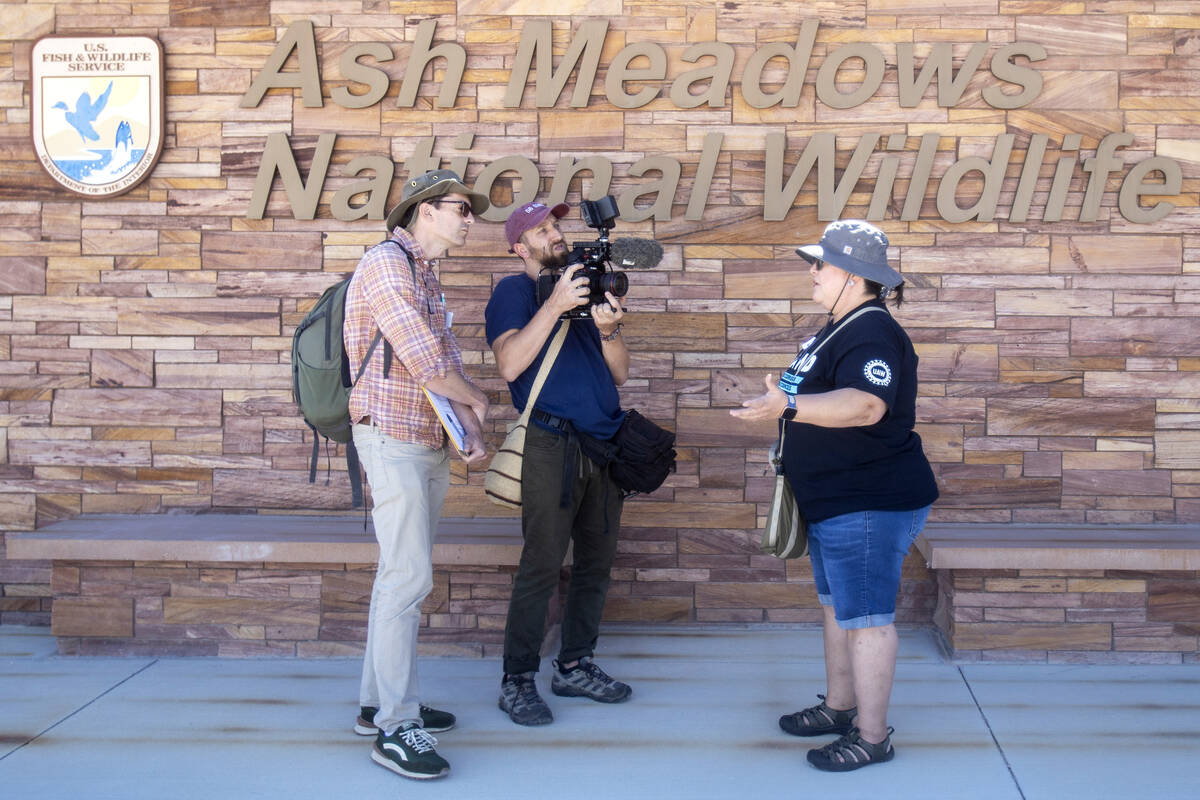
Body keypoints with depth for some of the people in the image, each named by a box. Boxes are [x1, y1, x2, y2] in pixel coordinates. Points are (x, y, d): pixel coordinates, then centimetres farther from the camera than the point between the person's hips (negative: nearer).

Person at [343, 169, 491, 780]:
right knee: (409, 579, -11)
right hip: (392, 438, -10)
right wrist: (476, 401, -3)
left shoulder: (426, 275, 17)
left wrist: (471, 431, -1)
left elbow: (447, 361, 14)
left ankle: (379, 702, 22)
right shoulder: (386, 263, -13)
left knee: (399, 575, 13)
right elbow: (426, 364, -20)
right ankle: (396, 729, -7)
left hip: (429, 443, 10)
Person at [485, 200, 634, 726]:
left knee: (596, 563, 10)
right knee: (542, 566, -7)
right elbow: (510, 364, -16)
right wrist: (555, 305, -21)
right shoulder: (514, 292, 2)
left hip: (604, 443, 7)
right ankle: (517, 681, 1)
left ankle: (575, 666, 22)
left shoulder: (586, 286, 19)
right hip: (552, 443, -6)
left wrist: (608, 329, -5)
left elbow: (620, 373, 14)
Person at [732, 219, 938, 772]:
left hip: (871, 504, -11)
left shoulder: (871, 334, -21)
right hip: (838, 502, 11)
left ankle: (873, 736, 4)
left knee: (864, 616, -5)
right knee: (837, 605, 20)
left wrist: (789, 406, -47)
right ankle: (839, 706, 34)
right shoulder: (839, 329, 14)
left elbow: (866, 405, -38)